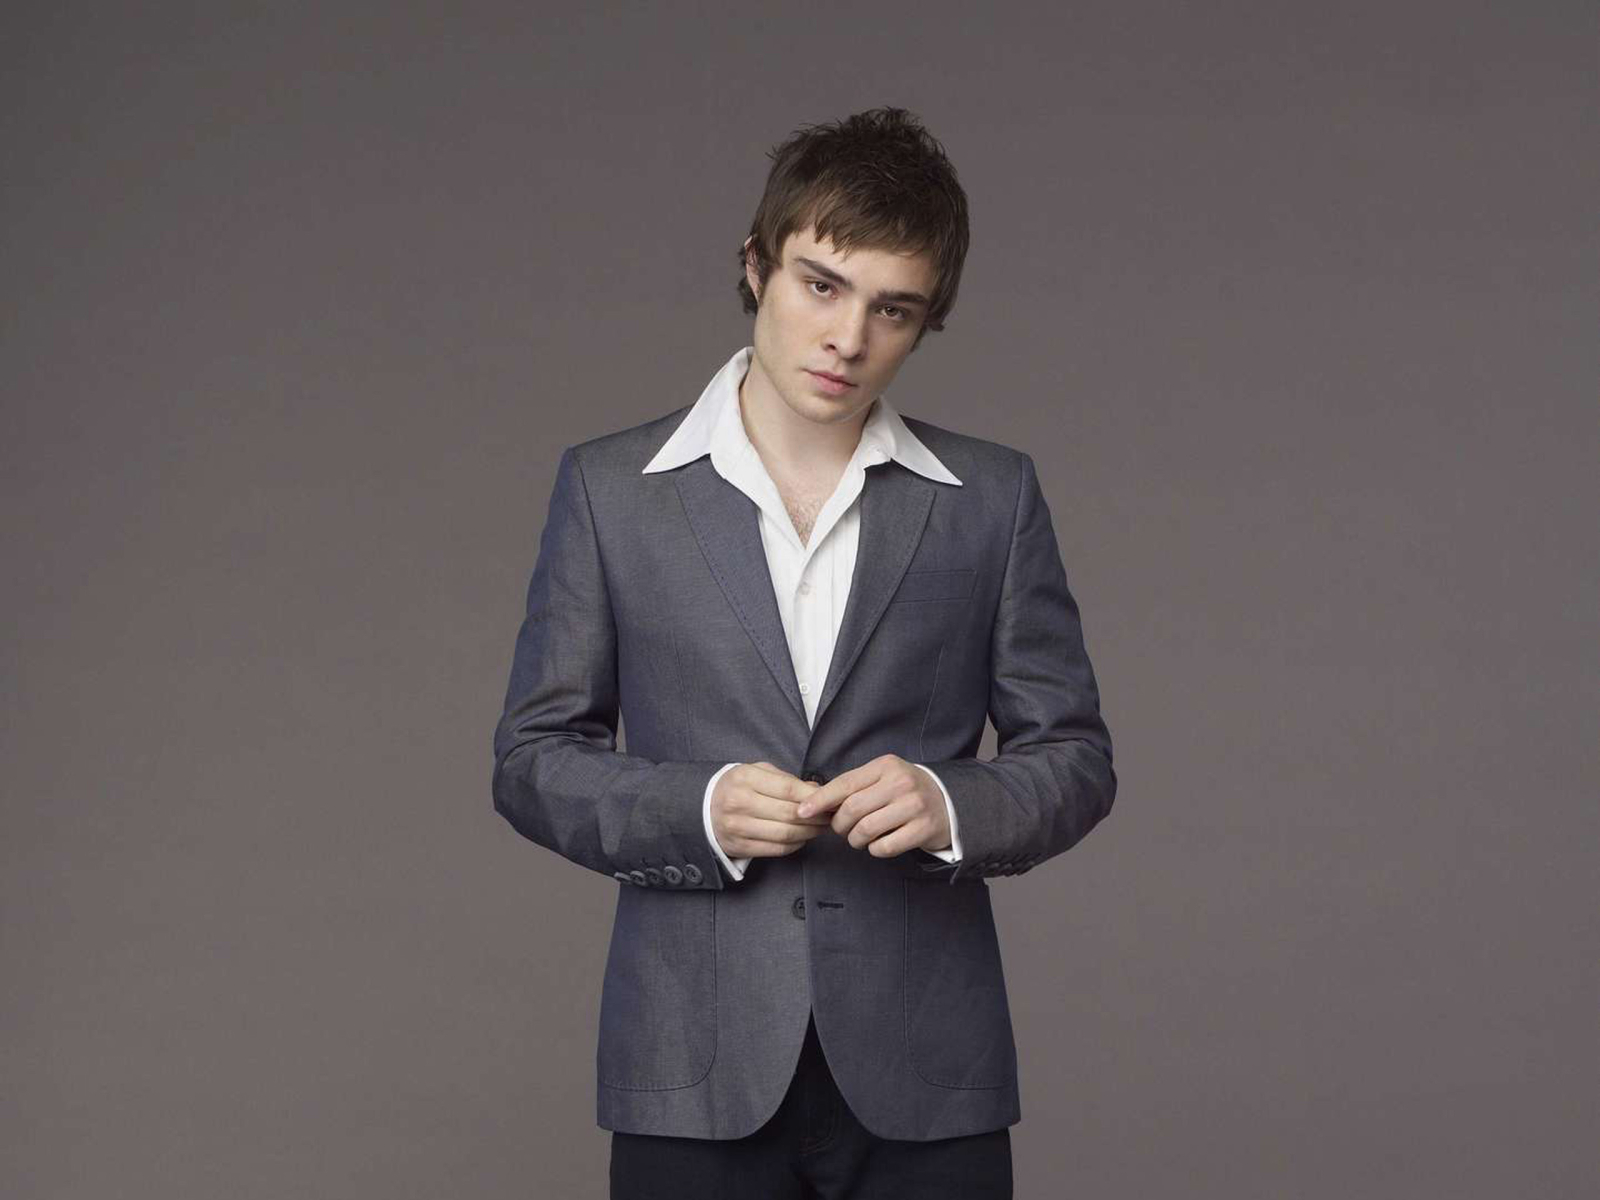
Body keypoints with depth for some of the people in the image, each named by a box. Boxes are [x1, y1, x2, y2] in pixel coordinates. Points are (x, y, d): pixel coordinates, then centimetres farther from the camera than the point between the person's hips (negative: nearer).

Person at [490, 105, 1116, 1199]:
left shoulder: (993, 497, 5)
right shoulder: (610, 487, 4)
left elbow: (1075, 758, 8)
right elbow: (535, 758, 5)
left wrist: (953, 808, -13)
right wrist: (696, 811, -13)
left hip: (922, 1068, 1)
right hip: (697, 1069, 0)